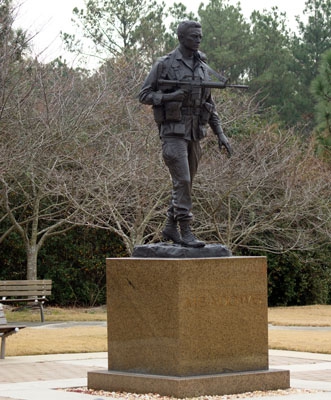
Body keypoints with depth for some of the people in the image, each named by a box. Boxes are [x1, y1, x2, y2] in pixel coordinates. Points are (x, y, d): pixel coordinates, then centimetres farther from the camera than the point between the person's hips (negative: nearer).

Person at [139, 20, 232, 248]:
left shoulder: (203, 68, 12)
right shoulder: (164, 65, -5)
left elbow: (209, 105, 15)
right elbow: (144, 96, -3)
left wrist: (221, 134, 6)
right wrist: (171, 96, -20)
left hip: (195, 133, 6)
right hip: (173, 131, -6)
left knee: (185, 183, 10)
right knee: (182, 182, -14)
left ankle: (171, 228, 23)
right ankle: (186, 232, -12)